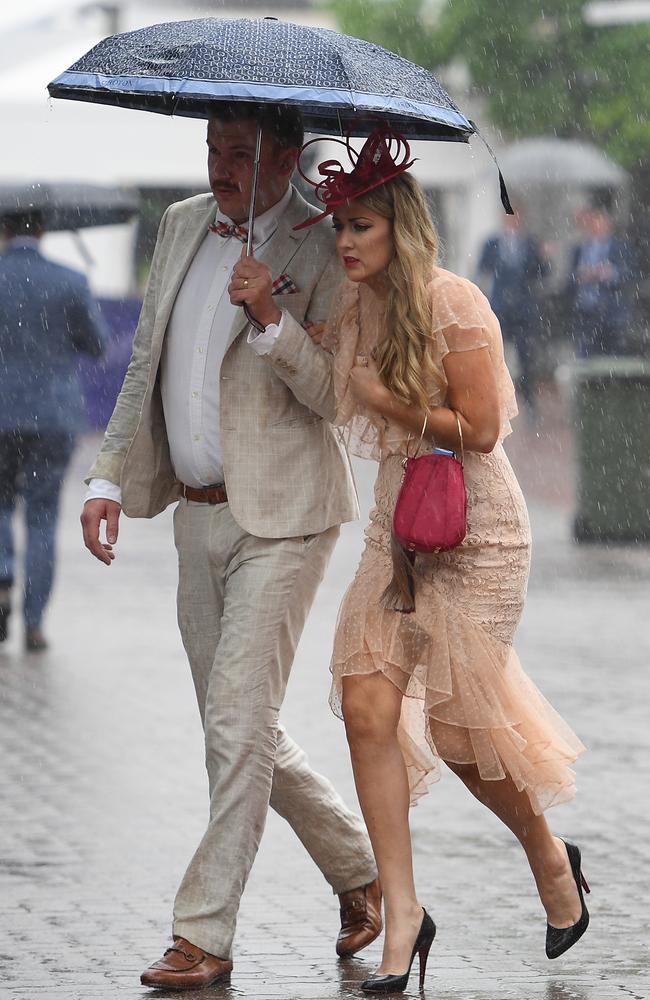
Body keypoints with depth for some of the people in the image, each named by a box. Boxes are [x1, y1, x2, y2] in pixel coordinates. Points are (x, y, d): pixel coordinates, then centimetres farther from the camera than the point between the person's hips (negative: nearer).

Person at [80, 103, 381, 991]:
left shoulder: (322, 251, -10)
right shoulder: (183, 225, 10)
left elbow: (339, 395, -15)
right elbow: (146, 366, 16)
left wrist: (272, 318, -28)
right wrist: (111, 479, 8)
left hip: (281, 517, -7)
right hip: (200, 513, 7)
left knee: (238, 721, -10)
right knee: (239, 729, 12)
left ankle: (203, 935, -6)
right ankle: (362, 873, 29)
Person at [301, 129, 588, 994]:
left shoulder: (454, 304, -16)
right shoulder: (352, 309, 5)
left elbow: (479, 429, -17)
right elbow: (341, 402, 22)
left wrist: (384, 398, -16)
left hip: (475, 533, -6)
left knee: (456, 726, -2)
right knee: (368, 707, -7)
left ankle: (550, 857, 25)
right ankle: (402, 911, -3)